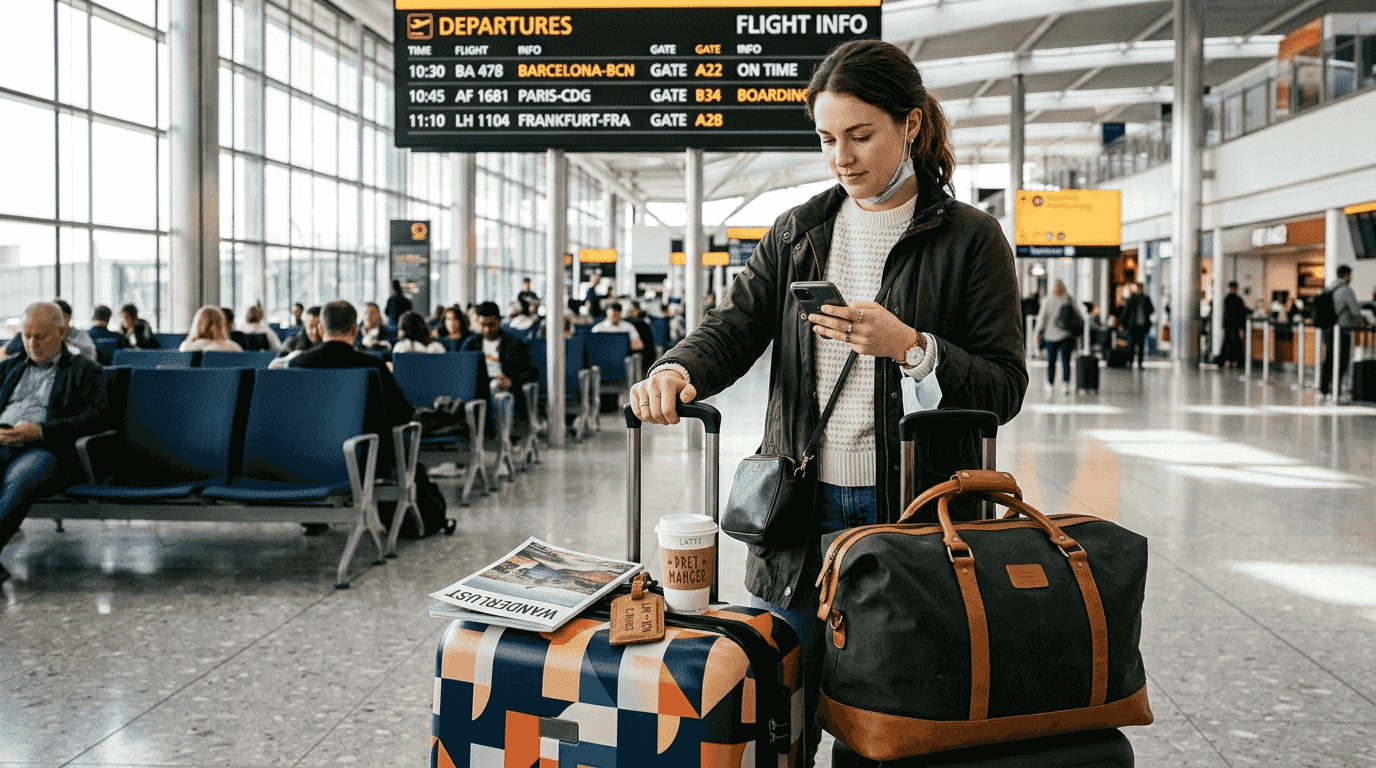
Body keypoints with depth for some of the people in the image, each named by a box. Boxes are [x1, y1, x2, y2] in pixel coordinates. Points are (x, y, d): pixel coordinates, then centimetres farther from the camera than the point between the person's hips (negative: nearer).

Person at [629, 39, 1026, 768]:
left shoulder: (970, 238, 1)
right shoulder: (797, 233, 11)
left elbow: (1004, 387, -3)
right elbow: (733, 326, 1)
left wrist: (907, 346, -19)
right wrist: (677, 371, -21)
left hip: (908, 519, -3)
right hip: (800, 521, 3)